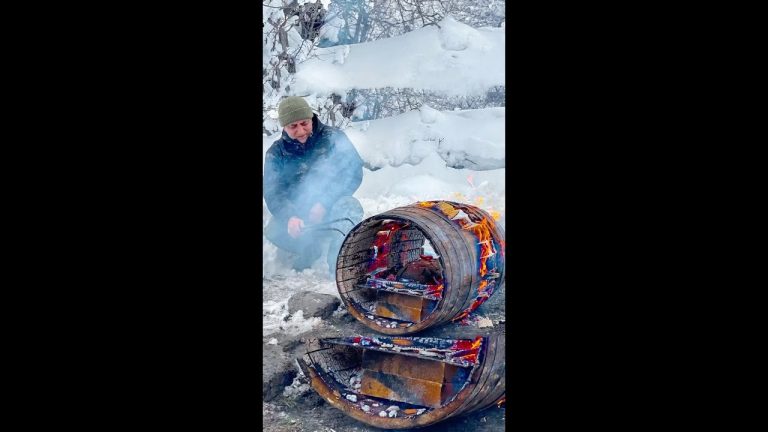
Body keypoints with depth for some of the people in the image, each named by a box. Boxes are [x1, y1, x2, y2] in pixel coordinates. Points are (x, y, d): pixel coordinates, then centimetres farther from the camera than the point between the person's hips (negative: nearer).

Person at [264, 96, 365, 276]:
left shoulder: (333, 138, -4)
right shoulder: (276, 153, 2)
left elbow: (354, 173, -12)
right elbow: (272, 192, -7)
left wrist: (325, 203, -26)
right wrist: (289, 217, -30)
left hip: (332, 206, -2)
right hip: (297, 212, 2)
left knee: (349, 207, -35)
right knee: (273, 232, -26)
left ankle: (339, 269, -39)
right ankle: (309, 249, 2)